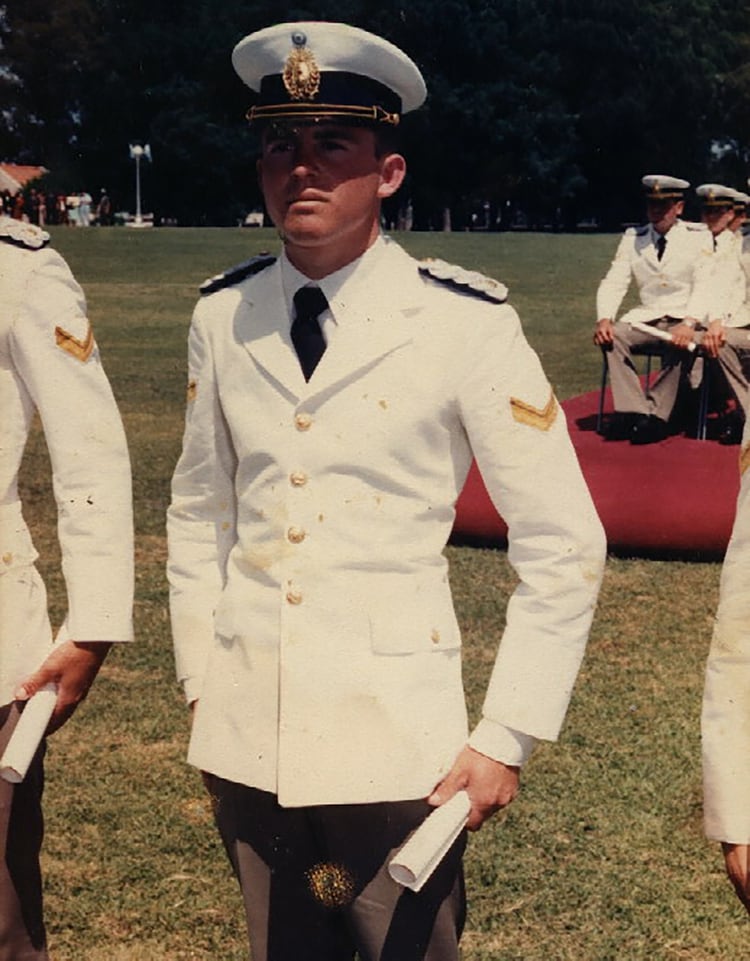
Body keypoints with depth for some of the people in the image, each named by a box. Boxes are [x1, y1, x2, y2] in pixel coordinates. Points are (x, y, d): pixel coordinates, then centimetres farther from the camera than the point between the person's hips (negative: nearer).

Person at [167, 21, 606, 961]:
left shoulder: (466, 323, -12)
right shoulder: (223, 316, 0)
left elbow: (563, 545, -8)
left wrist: (506, 739, -10)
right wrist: (200, 683, 10)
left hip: (395, 745, -4)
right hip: (245, 739, 4)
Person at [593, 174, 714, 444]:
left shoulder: (698, 236, -1)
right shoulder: (633, 238, 7)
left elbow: (704, 285, -12)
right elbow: (613, 283, 1)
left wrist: (689, 323, -30)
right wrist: (604, 319, -19)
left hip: (684, 318, -3)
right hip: (646, 318, 4)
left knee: (679, 344, -36)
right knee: (613, 336, -25)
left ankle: (656, 415, -30)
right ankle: (632, 412, -30)